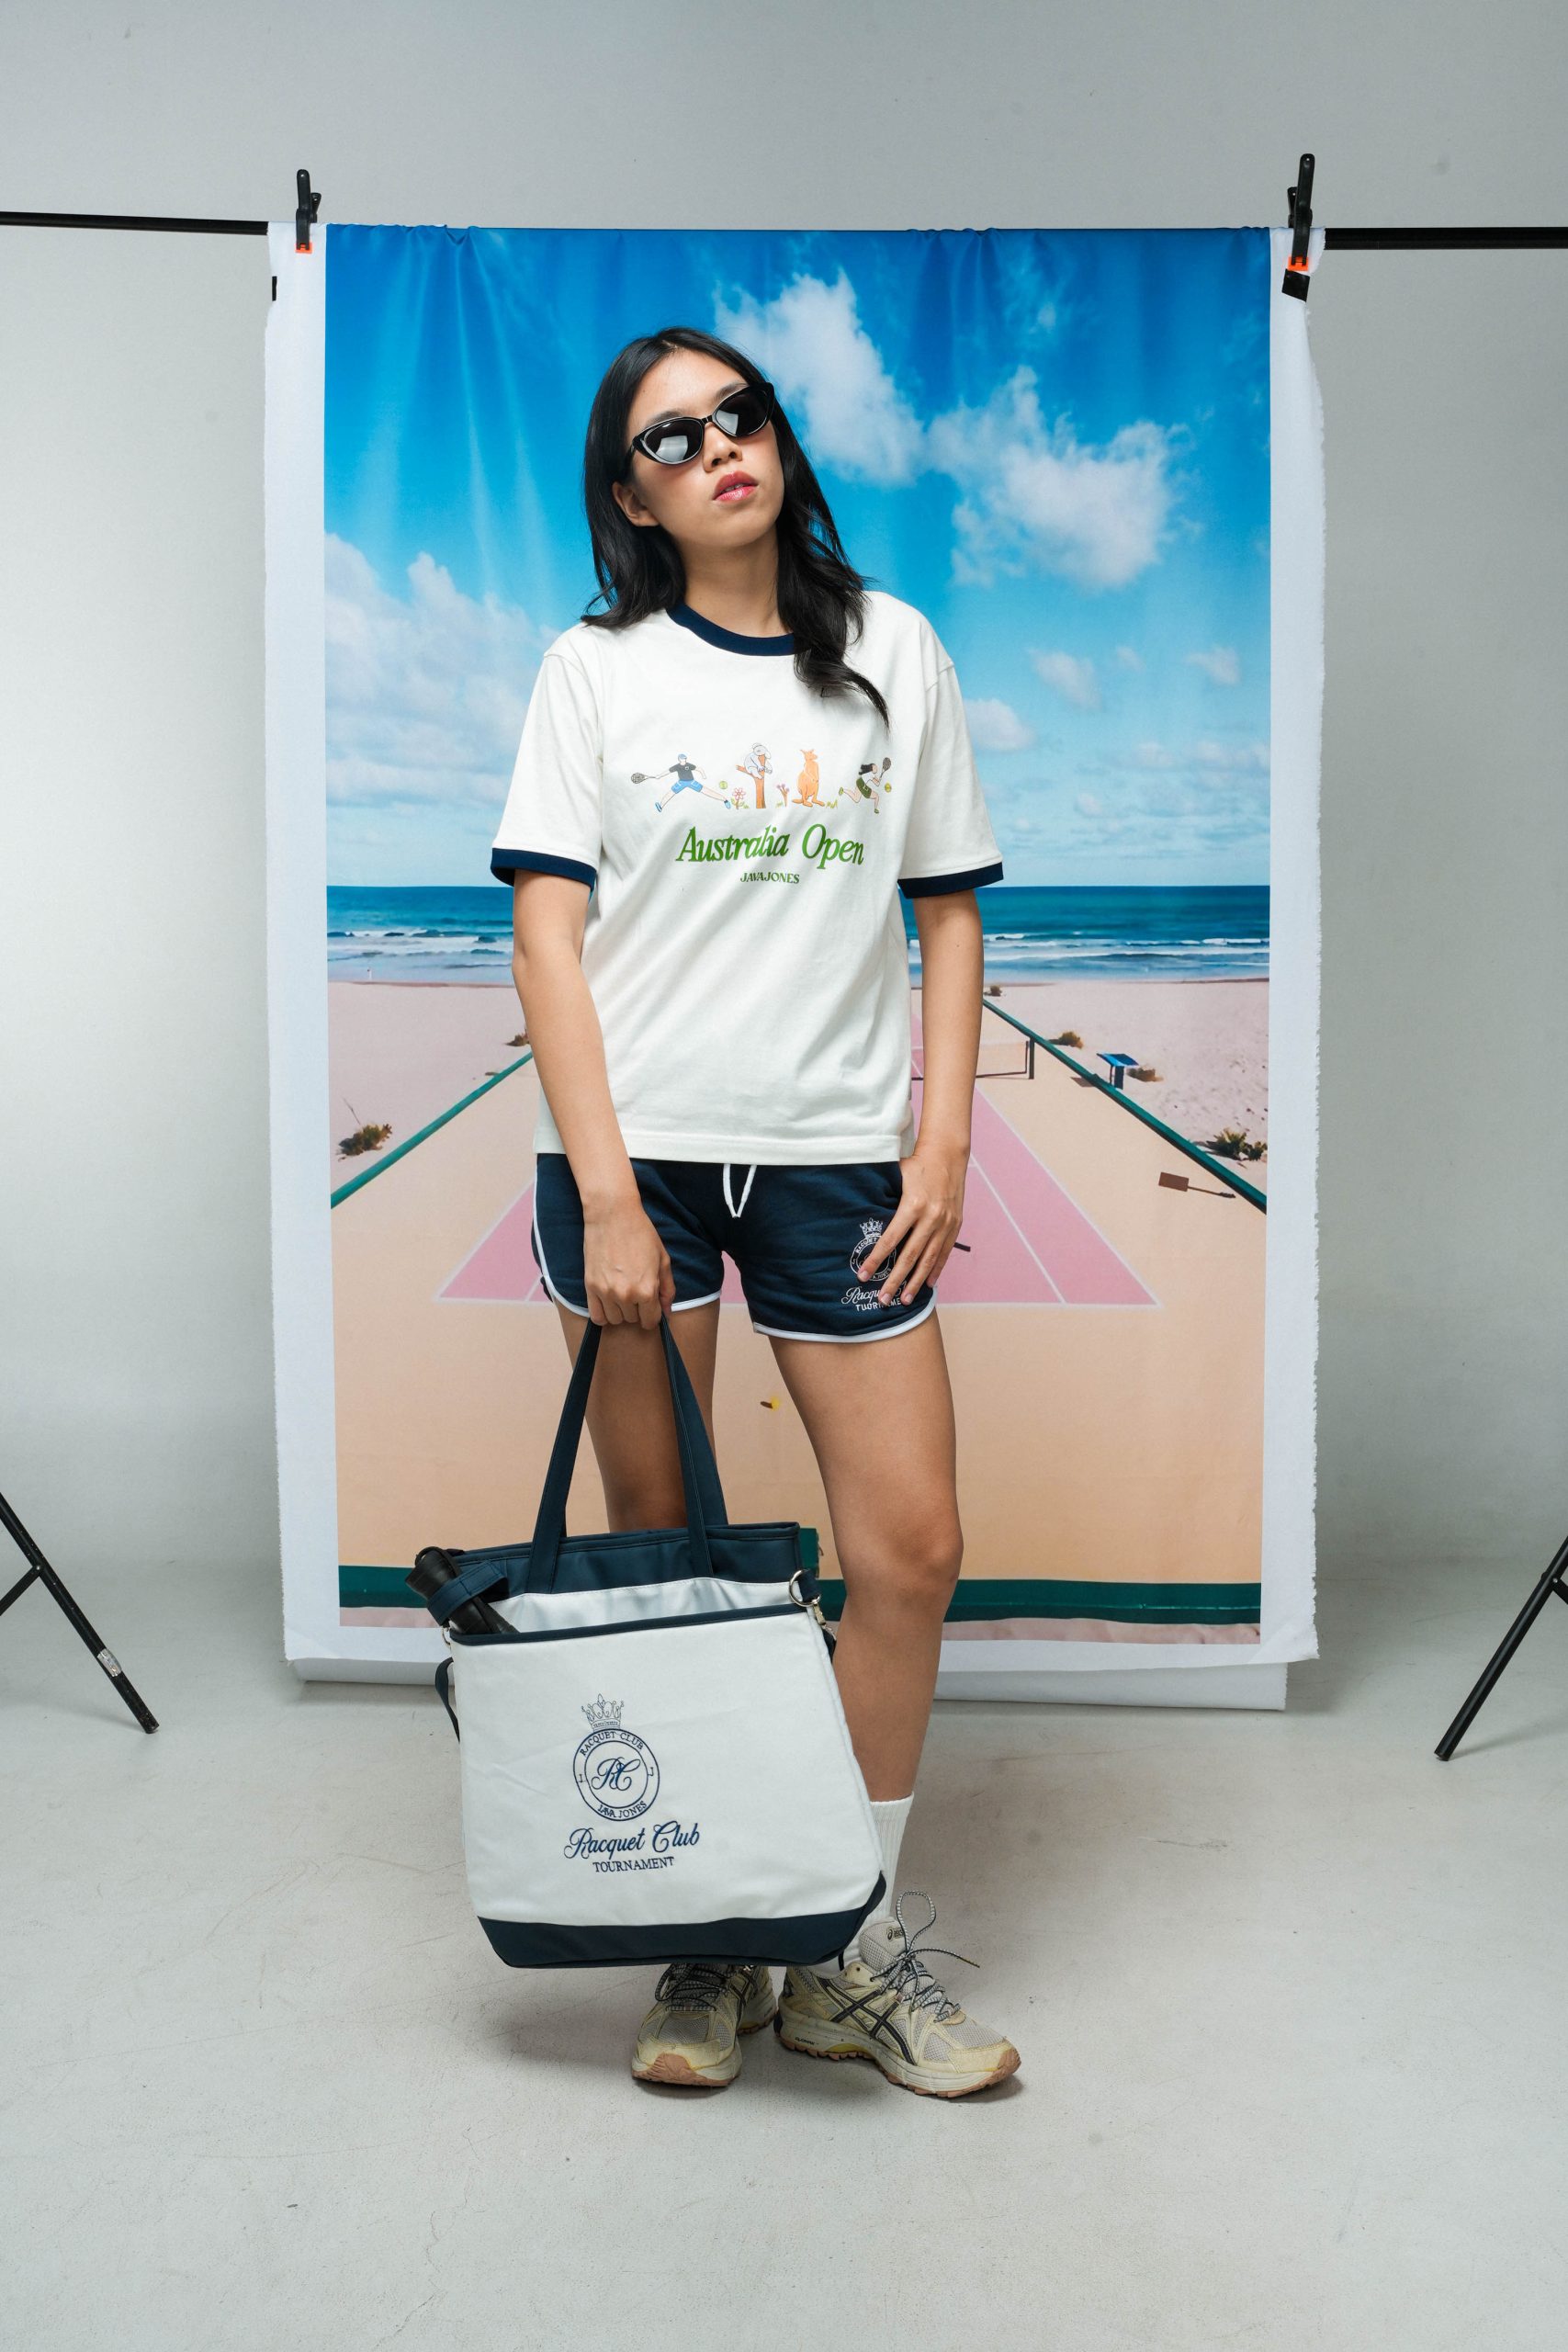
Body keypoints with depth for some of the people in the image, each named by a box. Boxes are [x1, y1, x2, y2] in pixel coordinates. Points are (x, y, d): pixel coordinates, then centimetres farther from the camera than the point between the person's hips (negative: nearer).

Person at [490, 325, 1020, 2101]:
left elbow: (951, 911, 11)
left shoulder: (894, 653, 11)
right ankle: (701, 1946, 21)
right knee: (659, 1552, 5)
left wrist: (942, 1141, 0)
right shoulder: (597, 668, 5)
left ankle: (854, 1952, 16)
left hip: (836, 1153, 2)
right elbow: (548, 933, -2)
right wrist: (606, 1194, -12)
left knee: (910, 1547, -2)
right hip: (635, 1151, -1)